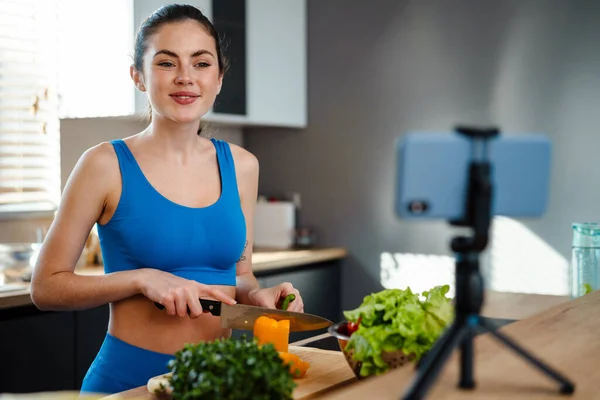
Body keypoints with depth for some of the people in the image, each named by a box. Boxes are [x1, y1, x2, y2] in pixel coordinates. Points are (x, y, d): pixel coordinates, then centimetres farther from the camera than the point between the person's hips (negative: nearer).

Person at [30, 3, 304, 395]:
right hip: (129, 377, -3)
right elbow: (47, 286, -8)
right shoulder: (106, 165, -11)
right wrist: (142, 279, -20)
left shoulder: (241, 165, 1)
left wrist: (257, 295, -9)